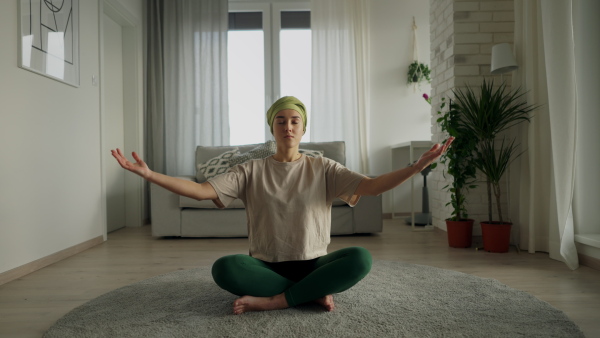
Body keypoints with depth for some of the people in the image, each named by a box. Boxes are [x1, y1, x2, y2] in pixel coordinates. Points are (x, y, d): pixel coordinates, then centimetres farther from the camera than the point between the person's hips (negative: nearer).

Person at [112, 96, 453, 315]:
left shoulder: (322, 168, 2)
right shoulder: (252, 171, 3)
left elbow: (371, 186, -9)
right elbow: (201, 190, -7)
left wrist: (419, 165, -22)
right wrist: (149, 174, -18)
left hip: (313, 264, 0)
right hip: (266, 265, 0)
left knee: (360, 258, -28)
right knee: (224, 268, -30)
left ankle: (273, 301, -20)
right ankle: (311, 293, -16)